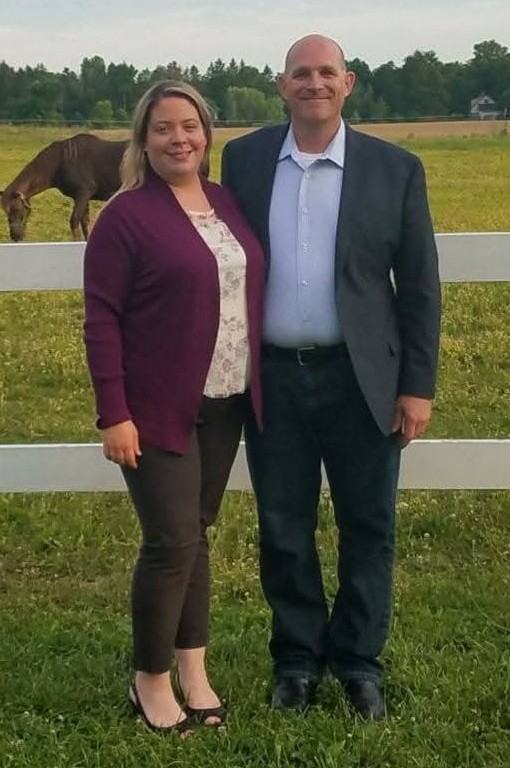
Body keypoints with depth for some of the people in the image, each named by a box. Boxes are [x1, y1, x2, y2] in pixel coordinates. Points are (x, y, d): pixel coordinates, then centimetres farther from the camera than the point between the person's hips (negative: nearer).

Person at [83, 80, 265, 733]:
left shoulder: (228, 202, 9)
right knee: (173, 542, -4)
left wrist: (258, 385, 11)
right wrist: (113, 415, -16)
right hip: (158, 409, -6)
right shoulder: (126, 215, -10)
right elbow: (101, 319, -11)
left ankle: (193, 670, 25)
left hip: (224, 404, 6)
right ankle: (150, 681, 15)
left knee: (195, 533, 14)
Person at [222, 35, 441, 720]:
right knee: (283, 530, 11)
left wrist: (417, 386, -4)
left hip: (361, 381, -1)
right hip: (272, 379, 1)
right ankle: (297, 657, 29)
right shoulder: (243, 160, 3)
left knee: (368, 528, 9)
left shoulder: (395, 169, -2)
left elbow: (419, 286, 0)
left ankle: (360, 659, 27)